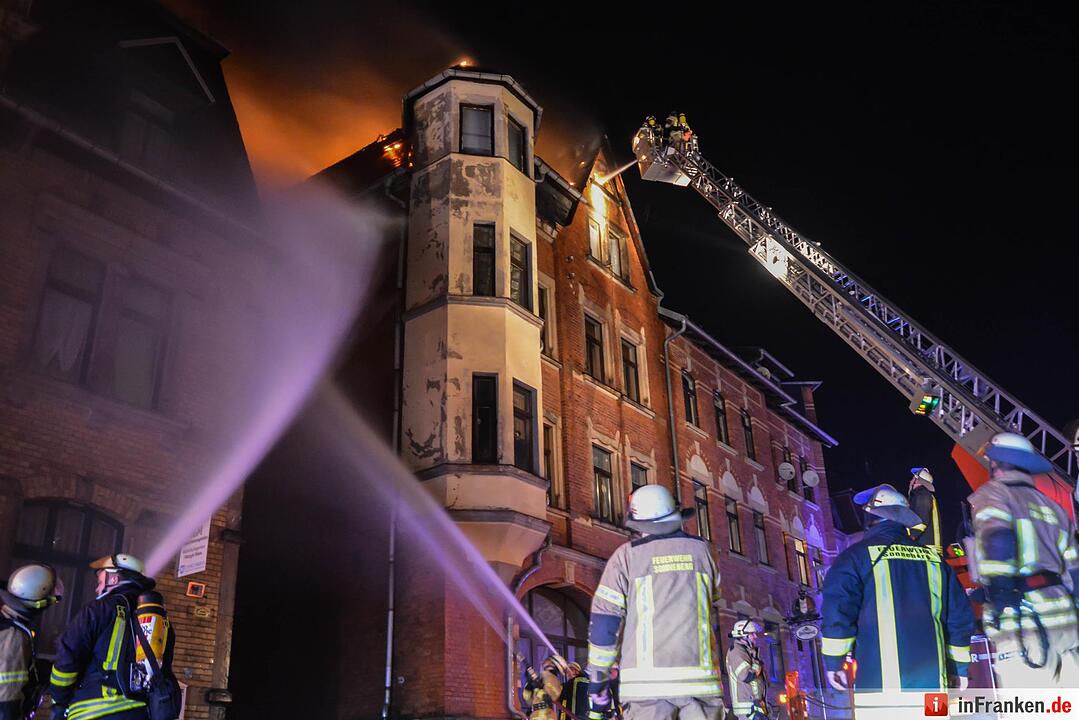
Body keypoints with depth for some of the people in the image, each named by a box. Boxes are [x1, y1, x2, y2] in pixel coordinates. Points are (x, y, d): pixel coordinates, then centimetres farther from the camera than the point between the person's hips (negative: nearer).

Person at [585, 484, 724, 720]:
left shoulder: (627, 555, 1)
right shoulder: (700, 549, 9)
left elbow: (603, 623, -1)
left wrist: (597, 685, 4)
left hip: (648, 681, -2)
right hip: (701, 680, 2)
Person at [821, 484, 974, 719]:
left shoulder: (856, 556, 0)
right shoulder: (932, 558, 15)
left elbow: (837, 610, -8)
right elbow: (960, 615, 17)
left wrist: (833, 661, 2)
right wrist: (958, 667, 25)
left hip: (881, 682, -5)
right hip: (931, 681, 5)